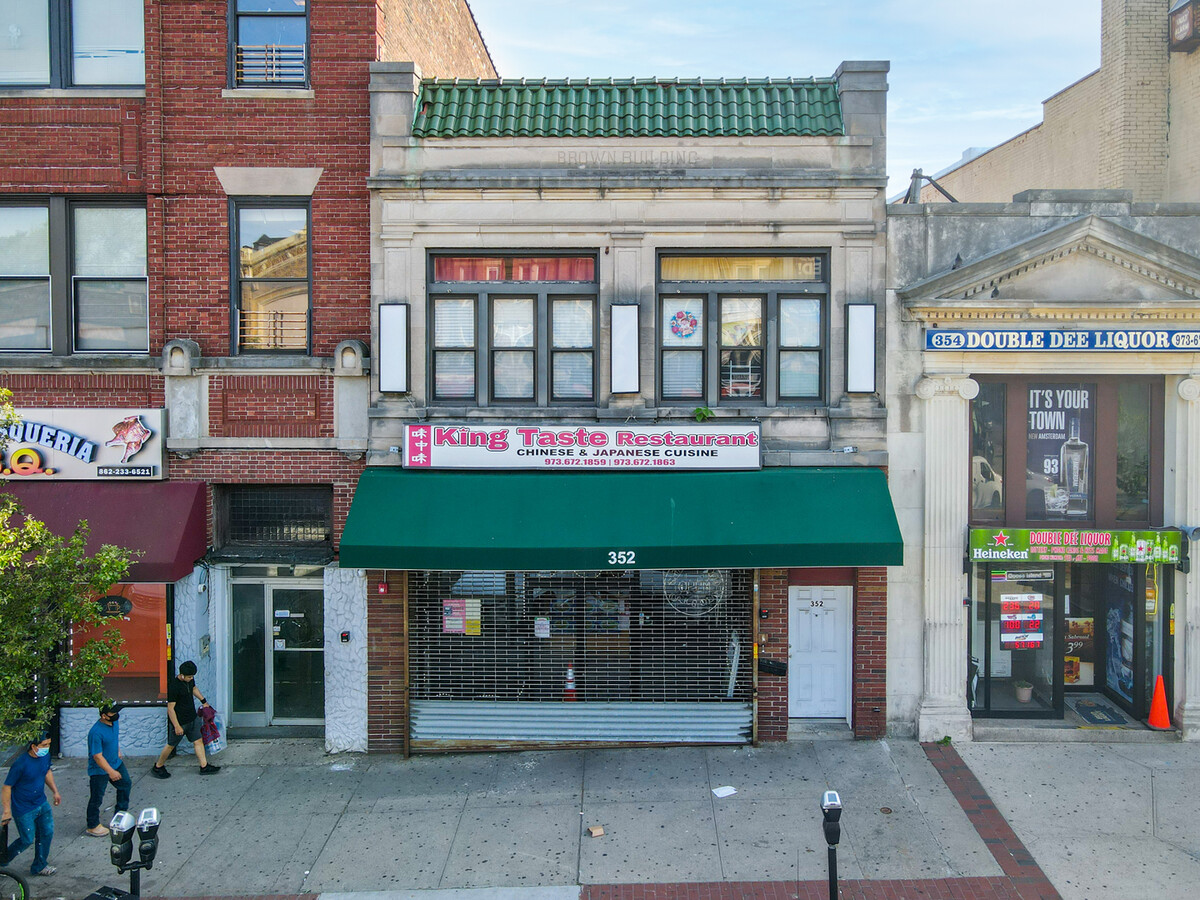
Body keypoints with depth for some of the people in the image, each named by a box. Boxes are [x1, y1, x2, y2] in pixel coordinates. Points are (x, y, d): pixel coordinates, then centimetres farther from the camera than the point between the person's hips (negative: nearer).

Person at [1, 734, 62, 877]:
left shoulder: (46, 756, -7)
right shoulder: (21, 763, -28)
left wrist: (55, 791, 16)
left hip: (42, 803, 7)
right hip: (24, 809, -7)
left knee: (47, 833, 10)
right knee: (27, 840, 3)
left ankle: (39, 866, 28)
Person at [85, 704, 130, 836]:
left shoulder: (114, 722, -7)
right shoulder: (96, 732, -33)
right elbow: (97, 756, -32)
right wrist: (111, 772, -35)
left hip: (116, 763, 8)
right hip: (99, 770, -8)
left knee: (126, 784, 19)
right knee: (97, 798, 4)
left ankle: (121, 814, 38)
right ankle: (93, 826, 24)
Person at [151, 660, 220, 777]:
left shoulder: (190, 679, -3)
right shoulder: (174, 686, -27)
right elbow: (170, 708, -23)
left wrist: (203, 701, 28)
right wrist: (177, 726, -22)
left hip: (192, 719, 7)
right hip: (180, 721, -7)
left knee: (198, 741, 9)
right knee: (171, 745, 9)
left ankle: (204, 766, 17)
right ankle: (158, 767, 27)